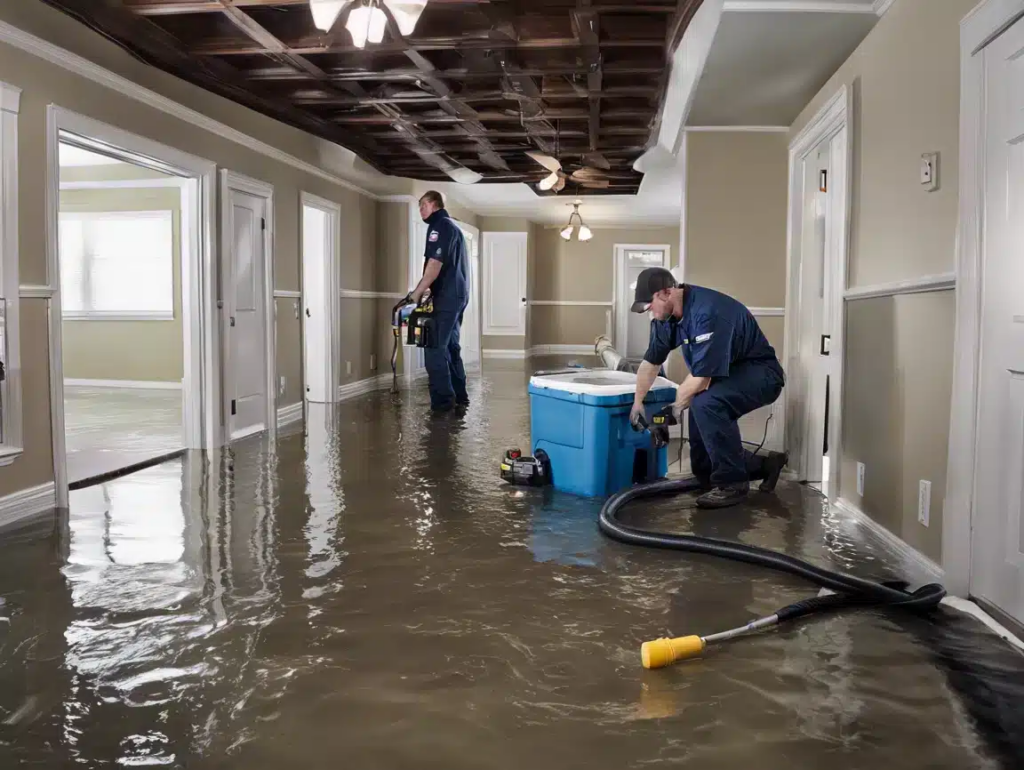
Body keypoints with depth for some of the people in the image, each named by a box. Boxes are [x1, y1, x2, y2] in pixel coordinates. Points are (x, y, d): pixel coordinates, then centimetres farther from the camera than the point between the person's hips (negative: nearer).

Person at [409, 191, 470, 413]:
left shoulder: (440, 226, -9)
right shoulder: (453, 226, 21)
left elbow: (435, 264, -19)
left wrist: (417, 292, -15)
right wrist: (427, 292, 17)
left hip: (447, 296, -10)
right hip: (458, 294, 10)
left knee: (435, 348, -9)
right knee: (450, 346, 14)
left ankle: (442, 400, -10)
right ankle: (459, 395, 17)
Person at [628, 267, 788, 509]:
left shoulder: (706, 312, -32)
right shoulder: (667, 316, -3)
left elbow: (701, 376, -30)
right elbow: (651, 362, 10)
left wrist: (677, 404, -13)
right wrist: (638, 402, 13)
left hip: (760, 373, -9)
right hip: (726, 375, 9)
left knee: (706, 404, -37)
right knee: (702, 466, 6)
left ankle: (732, 484, -22)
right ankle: (763, 466, 25)